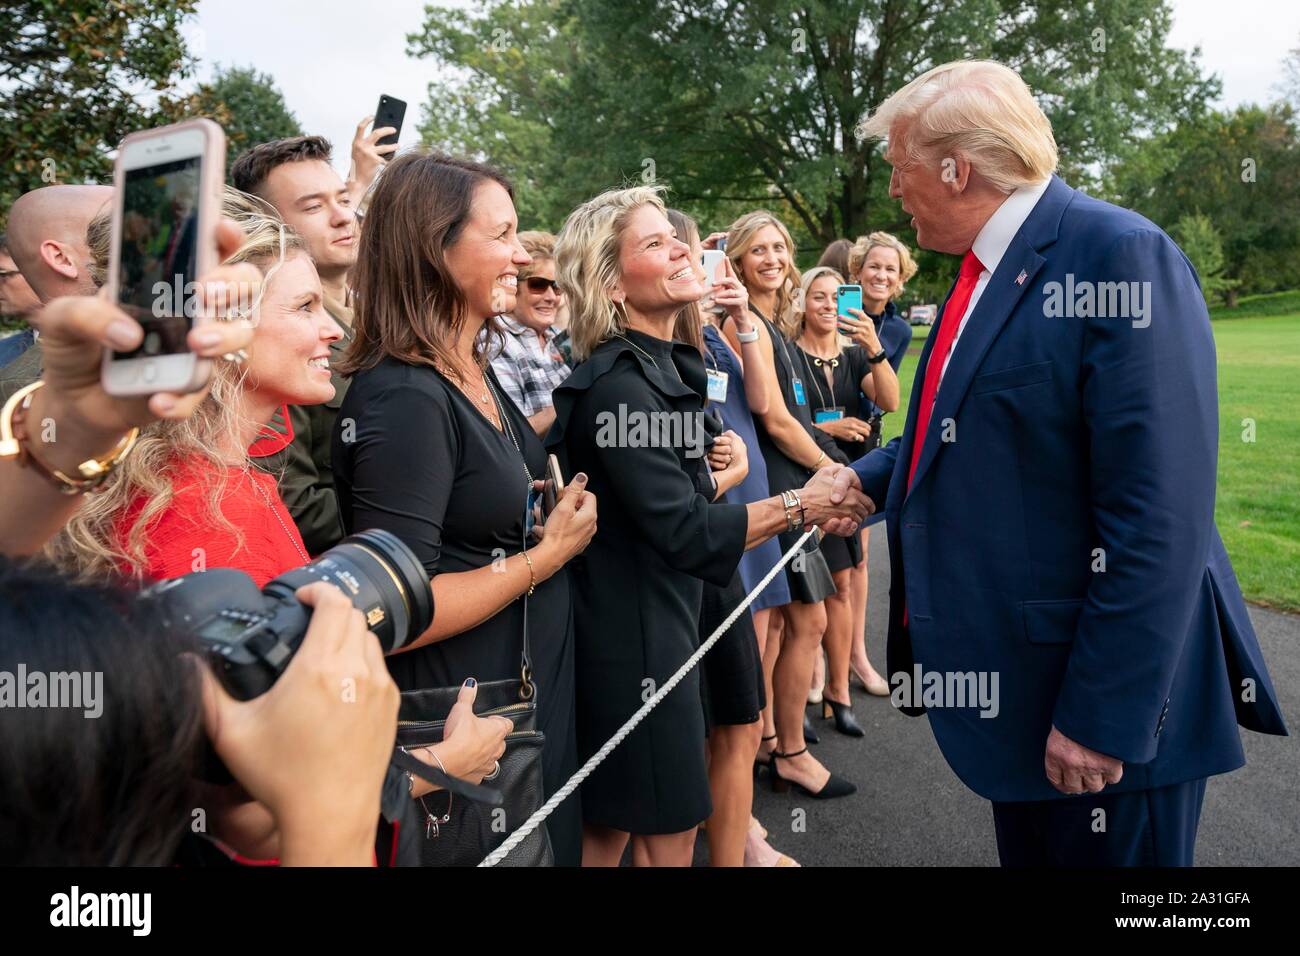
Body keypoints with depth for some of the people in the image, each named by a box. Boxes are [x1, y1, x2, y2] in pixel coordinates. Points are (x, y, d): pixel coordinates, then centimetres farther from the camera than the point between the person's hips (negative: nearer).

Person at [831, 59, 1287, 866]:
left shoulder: (1121, 254, -19)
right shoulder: (988, 268, 9)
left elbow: (1159, 521, -24)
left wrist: (1102, 713, -23)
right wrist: (864, 477, 9)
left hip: (1102, 696, -8)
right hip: (1019, 679, 9)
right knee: (1028, 849, 23)